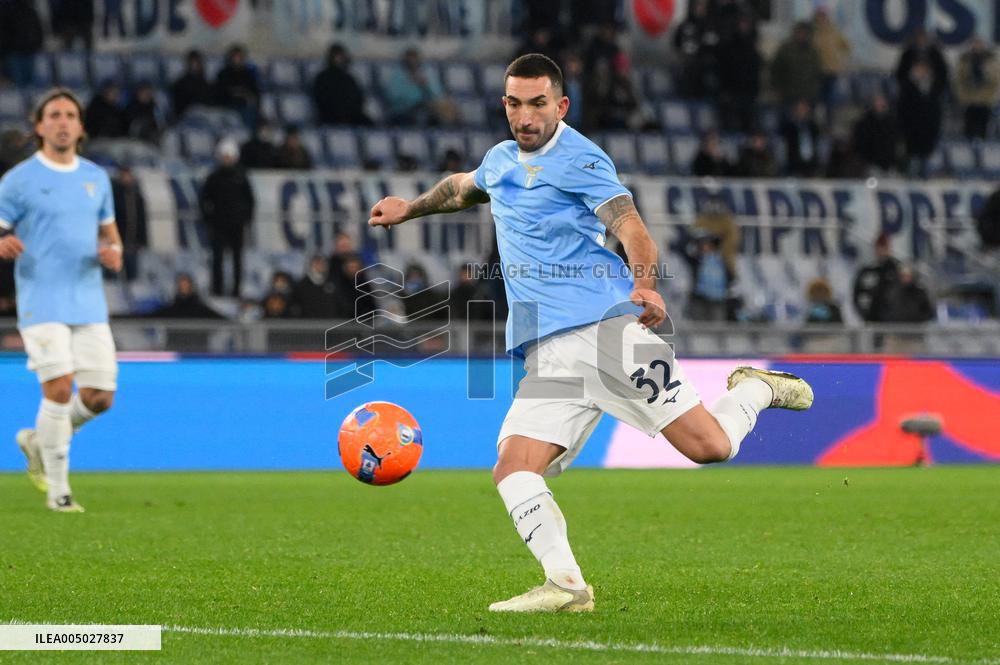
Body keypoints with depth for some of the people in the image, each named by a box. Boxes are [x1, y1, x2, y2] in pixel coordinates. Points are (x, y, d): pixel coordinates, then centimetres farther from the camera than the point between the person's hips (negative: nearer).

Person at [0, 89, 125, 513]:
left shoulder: (96, 178, 12)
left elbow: (109, 234, 22)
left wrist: (113, 253, -2)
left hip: (89, 305, 5)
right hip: (42, 303, -5)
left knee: (99, 396, 0)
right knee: (59, 388, -16)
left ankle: (37, 441, 28)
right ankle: (57, 489, -3)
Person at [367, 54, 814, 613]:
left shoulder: (578, 159, -3)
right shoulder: (500, 161, 20)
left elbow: (632, 228, -17)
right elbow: (463, 188, 46)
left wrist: (645, 285, -34)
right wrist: (410, 208, 53)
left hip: (609, 322, -6)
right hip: (550, 353, 6)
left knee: (709, 446, -12)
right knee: (513, 471, -16)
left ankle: (755, 389, 19)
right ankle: (566, 585, -19)